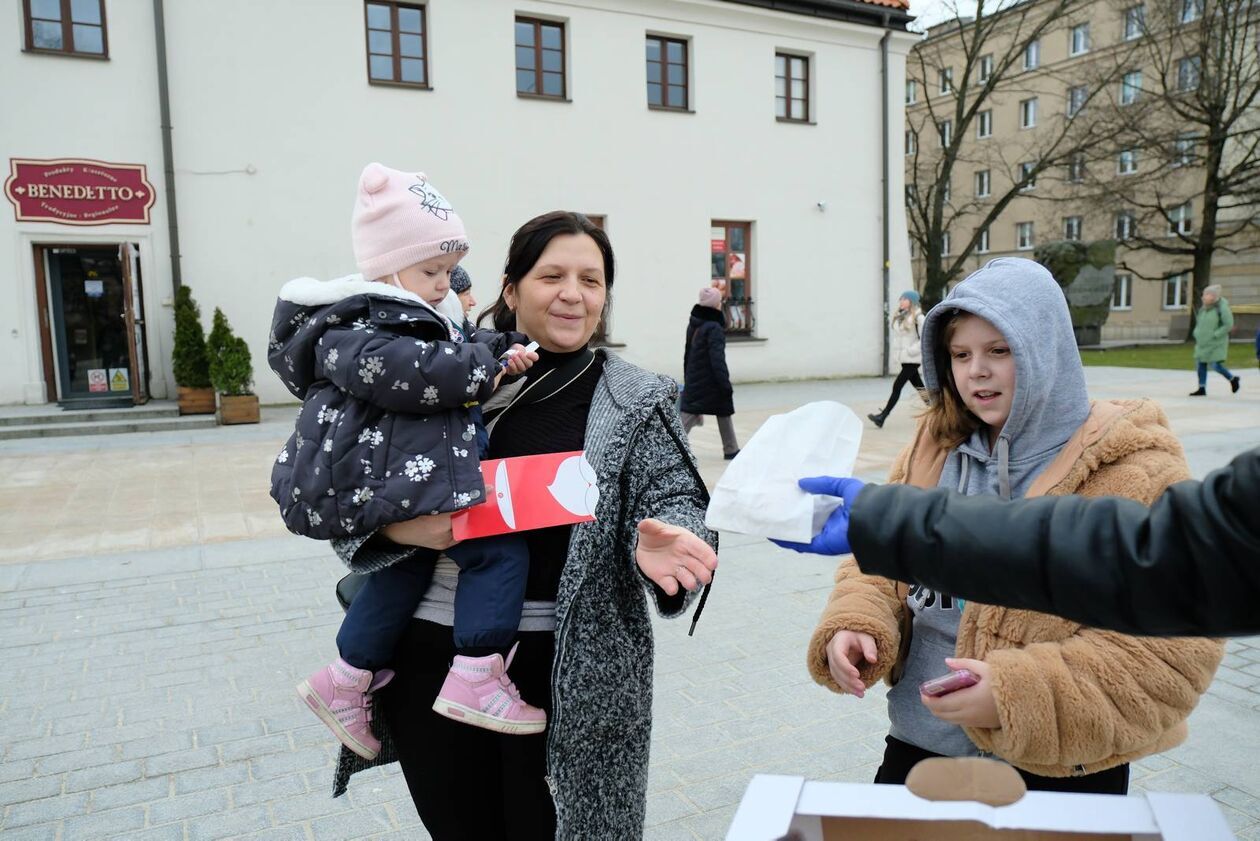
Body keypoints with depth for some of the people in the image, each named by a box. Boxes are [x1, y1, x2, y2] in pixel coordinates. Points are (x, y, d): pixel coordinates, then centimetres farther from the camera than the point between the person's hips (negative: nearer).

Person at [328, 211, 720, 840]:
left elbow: (673, 498, -6)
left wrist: (656, 541, -28)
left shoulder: (636, 403, -1)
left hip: (568, 669, -2)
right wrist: (398, 528, -17)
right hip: (432, 655, 2)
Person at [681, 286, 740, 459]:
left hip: (693, 382, 7)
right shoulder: (714, 328, -17)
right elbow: (717, 360, -21)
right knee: (725, 415, 11)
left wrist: (688, 379, 21)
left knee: (687, 416, 5)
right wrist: (726, 386, -18)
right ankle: (731, 450, 22)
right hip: (712, 383, -6)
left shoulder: (692, 325, 7)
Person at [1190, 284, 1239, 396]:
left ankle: (1233, 379, 16)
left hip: (1216, 343, -7)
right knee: (1201, 364, 2)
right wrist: (1197, 334, 2)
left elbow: (1229, 325, -15)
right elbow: (1199, 323, 17)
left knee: (1216, 366, -8)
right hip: (1203, 343, 7)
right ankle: (1202, 388, 8)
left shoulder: (1222, 308, -14)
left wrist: (1214, 335, -19)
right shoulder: (1204, 308, 6)